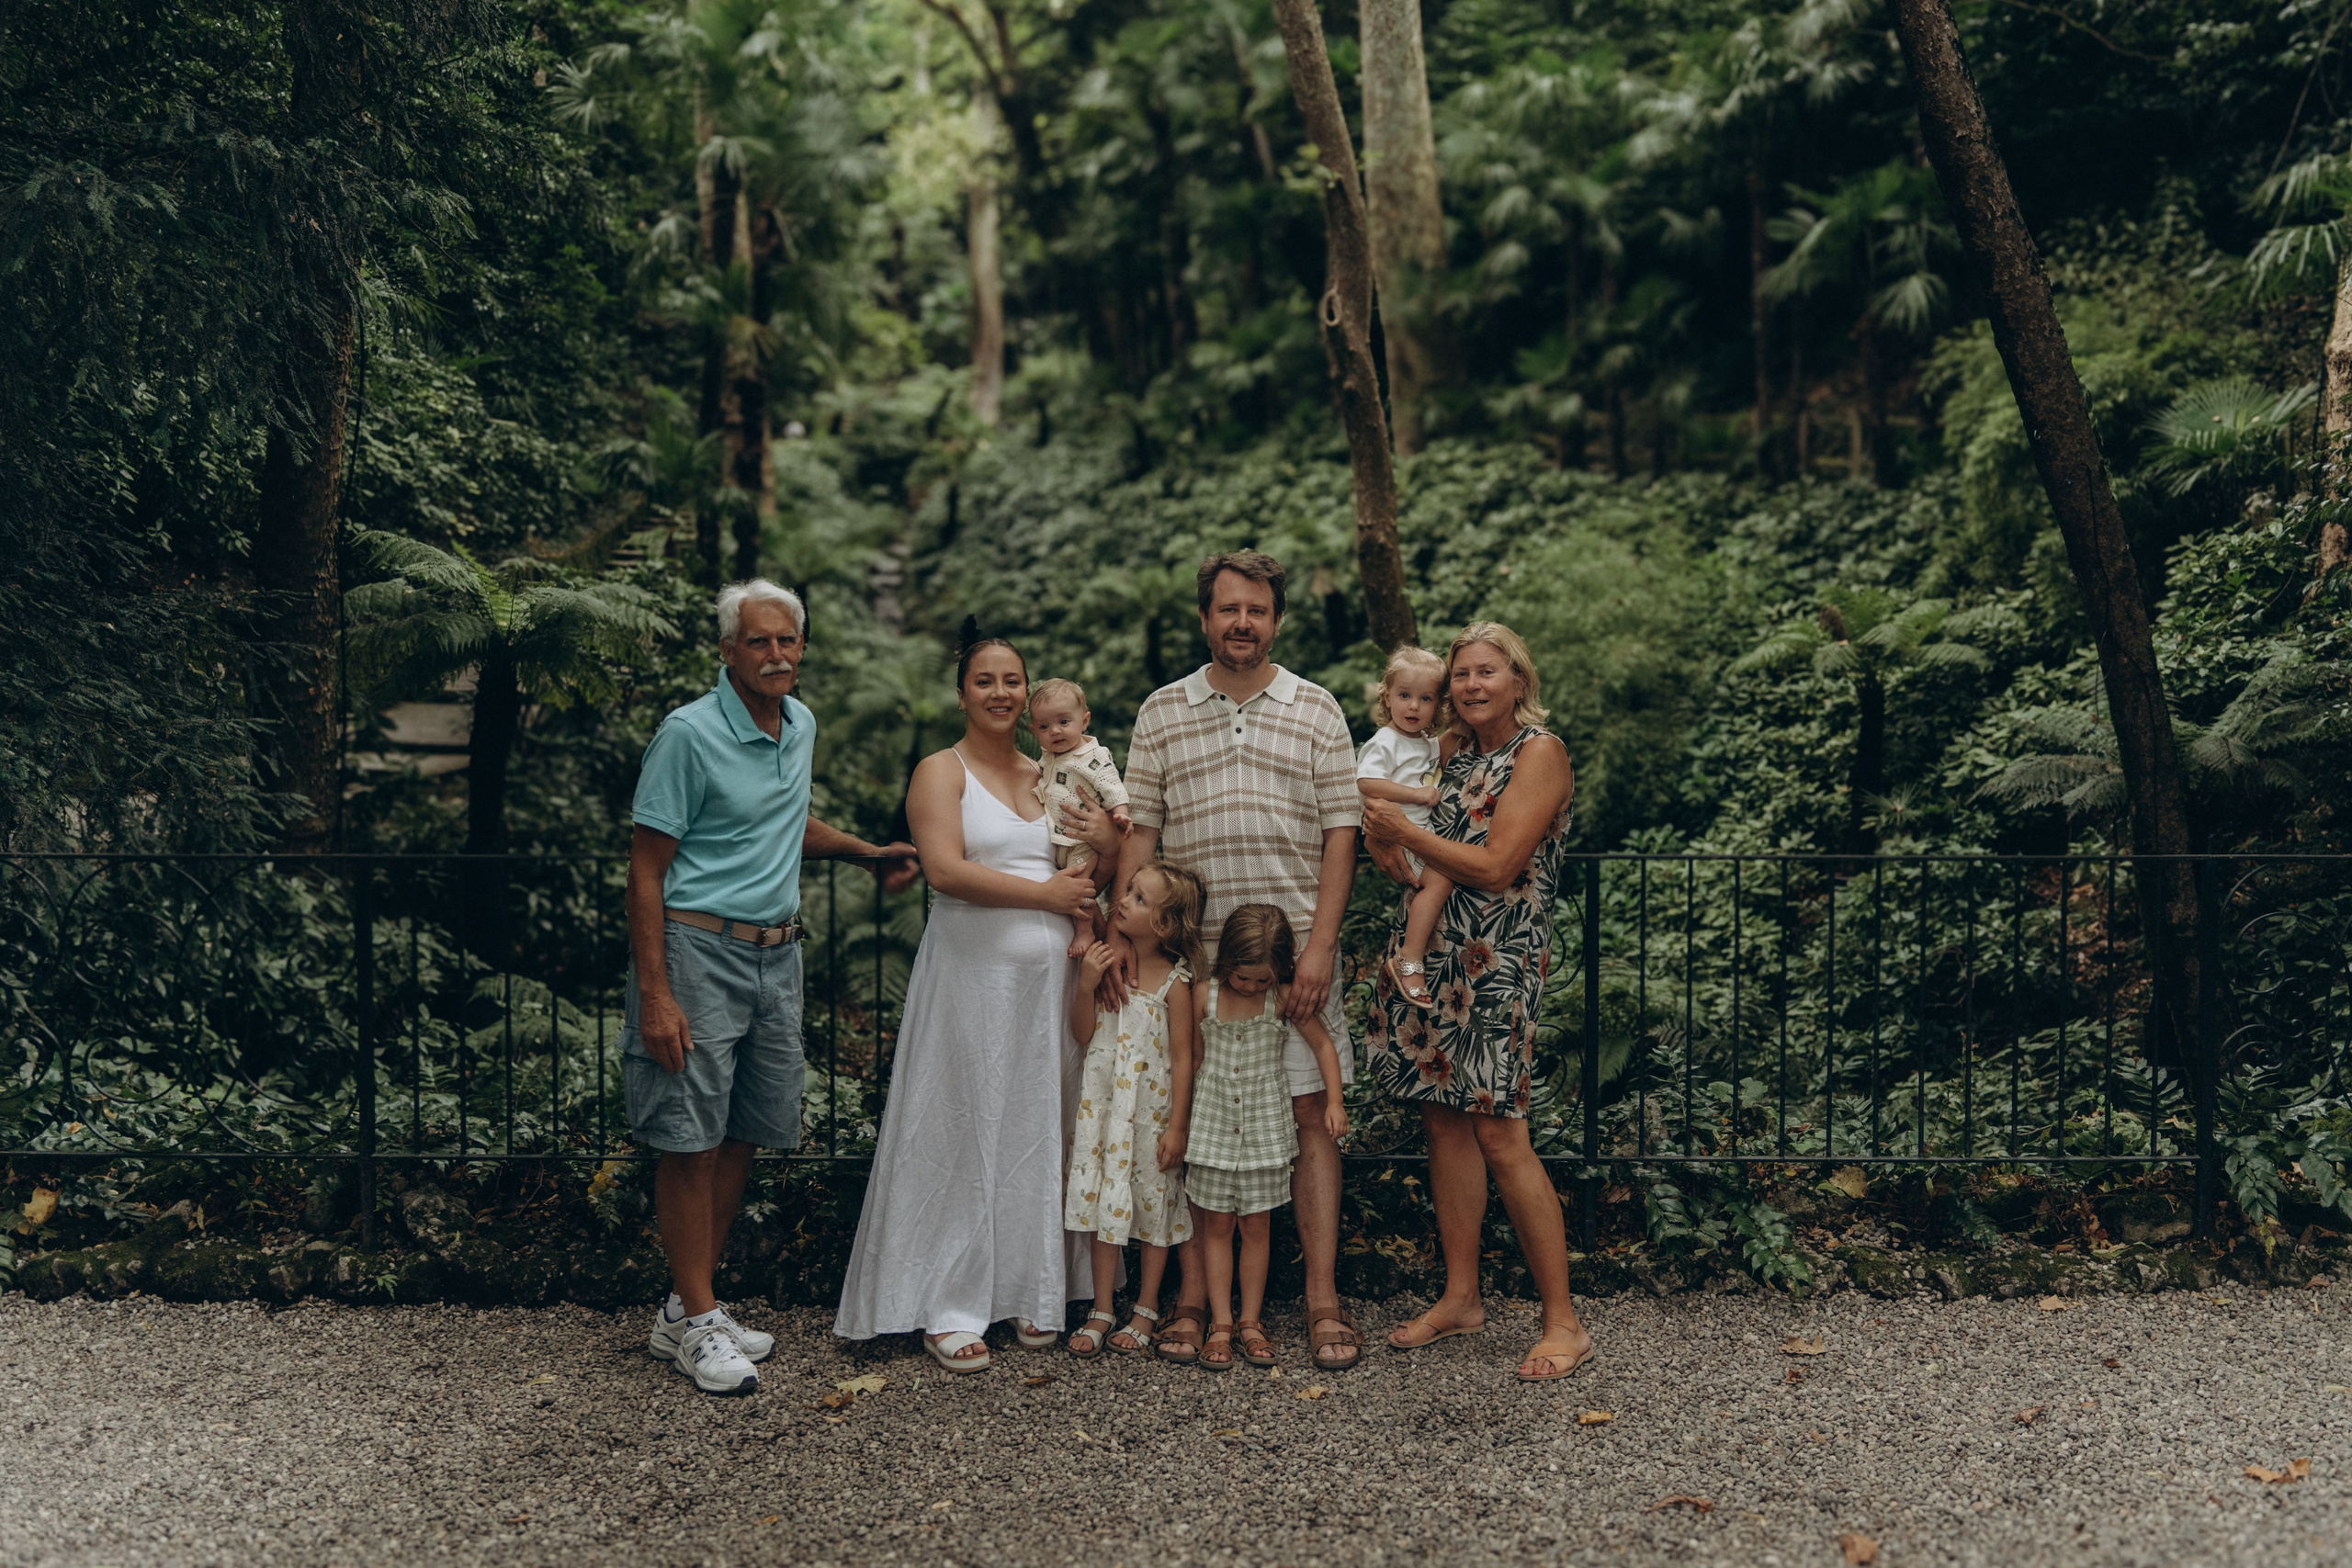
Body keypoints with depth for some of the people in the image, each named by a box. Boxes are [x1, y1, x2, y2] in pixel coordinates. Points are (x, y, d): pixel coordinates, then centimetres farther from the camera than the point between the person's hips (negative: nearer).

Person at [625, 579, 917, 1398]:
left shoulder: (801, 725, 11)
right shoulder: (689, 733, -11)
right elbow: (647, 871, -12)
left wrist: (865, 849, 21)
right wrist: (655, 996, -18)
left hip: (776, 953, 7)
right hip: (699, 949, -7)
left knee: (742, 1136, 9)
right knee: (690, 1139, -3)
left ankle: (684, 1309, 20)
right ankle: (696, 1322, 6)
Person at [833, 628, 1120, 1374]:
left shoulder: (1051, 778, 16)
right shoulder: (941, 772, 0)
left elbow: (1101, 871, 21)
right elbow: (946, 869, -15)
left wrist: (1106, 844, -2)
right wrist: (1044, 894, -13)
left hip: (1048, 978, 5)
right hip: (971, 975, -5)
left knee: (1039, 1133, 8)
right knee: (963, 1133, -1)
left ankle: (1031, 1292, 19)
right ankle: (949, 1309, 6)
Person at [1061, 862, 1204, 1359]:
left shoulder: (1174, 983, -12)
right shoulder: (1104, 962, -1)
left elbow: (1181, 1056, -9)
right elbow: (1082, 1036, 2)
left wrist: (1177, 1126, -10)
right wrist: (1086, 986, -14)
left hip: (1153, 1108, -3)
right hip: (1103, 1105, 3)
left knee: (1154, 1202, 8)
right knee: (1105, 1201, 7)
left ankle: (1146, 1309, 22)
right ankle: (1101, 1311, 17)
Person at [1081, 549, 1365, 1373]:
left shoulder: (1316, 711, 5)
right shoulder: (1161, 713, 8)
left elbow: (1339, 835, 1)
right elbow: (1140, 833, 8)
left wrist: (1319, 948, -8)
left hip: (1294, 952, -1)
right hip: (1190, 951, 1)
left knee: (1310, 1114, 0)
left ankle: (1323, 1299, 6)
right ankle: (1194, 1296, 13)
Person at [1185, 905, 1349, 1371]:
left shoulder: (1285, 999, -7)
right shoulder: (1205, 996, -6)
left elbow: (1323, 1044, 3)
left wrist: (1334, 1101, -2)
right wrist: (1182, 1122, 9)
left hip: (1264, 1119, 0)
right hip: (1213, 1117, 0)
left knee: (1256, 1224, 4)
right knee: (1217, 1224, 3)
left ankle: (1250, 1320, 14)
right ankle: (1221, 1324, 9)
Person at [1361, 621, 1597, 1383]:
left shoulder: (1539, 751, -8)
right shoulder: (1454, 750, 14)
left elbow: (1495, 867, -15)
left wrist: (1405, 830, -8)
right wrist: (1382, 839, 6)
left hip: (1497, 956, -7)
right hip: (1428, 948, 7)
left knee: (1498, 1134, -9)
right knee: (1444, 1119, 9)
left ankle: (1564, 1321, -1)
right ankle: (1460, 1297, 20)